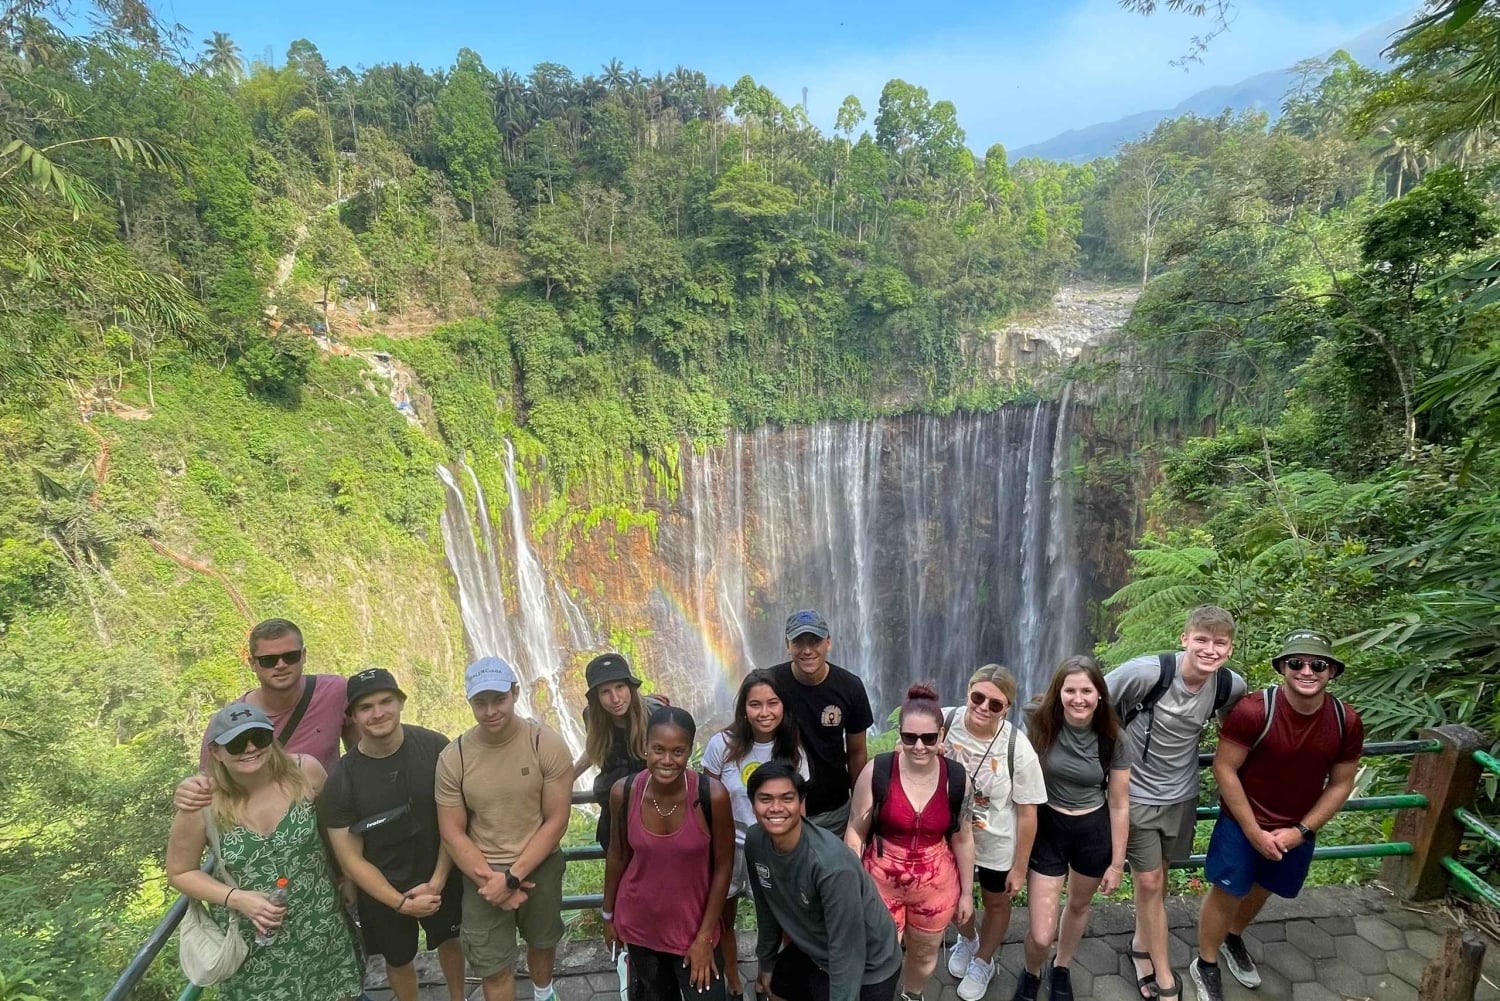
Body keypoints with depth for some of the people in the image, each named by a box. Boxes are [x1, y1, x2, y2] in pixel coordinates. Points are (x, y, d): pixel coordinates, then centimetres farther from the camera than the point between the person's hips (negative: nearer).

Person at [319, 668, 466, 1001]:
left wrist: (437, 881, -14)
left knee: (448, 940, 25)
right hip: (382, 889, -1)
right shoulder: (341, 780, -22)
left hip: (440, 877, 1)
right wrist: (400, 903, -15)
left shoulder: (435, 748, -21)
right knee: (398, 959, 22)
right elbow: (351, 859, -13)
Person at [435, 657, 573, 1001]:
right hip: (483, 873, 0)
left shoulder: (547, 745, -18)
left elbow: (556, 821, -15)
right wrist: (490, 878, -16)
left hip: (540, 866, 1)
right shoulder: (452, 757, -13)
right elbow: (452, 833, -6)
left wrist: (512, 876, -20)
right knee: (493, 967, 6)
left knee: (542, 941, 25)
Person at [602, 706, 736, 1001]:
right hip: (638, 925, 2)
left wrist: (705, 937, -9)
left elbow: (723, 867, -12)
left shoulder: (712, 795, -24)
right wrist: (609, 914, 9)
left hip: (693, 926, -2)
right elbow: (618, 855, -1)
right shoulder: (623, 792, -17)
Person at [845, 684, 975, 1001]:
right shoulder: (876, 771, -21)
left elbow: (962, 839, 0)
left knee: (924, 952, 25)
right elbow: (856, 832, -9)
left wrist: (966, 892, 7)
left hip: (936, 884, 3)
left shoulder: (957, 778, -14)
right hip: (881, 881, -2)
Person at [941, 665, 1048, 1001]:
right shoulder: (944, 723, -26)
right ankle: (968, 939, 61)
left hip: (997, 844, -1)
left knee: (996, 904, 24)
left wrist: (1019, 867, -7)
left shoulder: (1018, 749, -28)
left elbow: (1027, 813, -15)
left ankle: (983, 962, 55)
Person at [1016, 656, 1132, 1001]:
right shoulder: (1039, 727, -19)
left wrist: (1117, 862, 1)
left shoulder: (1113, 741, -13)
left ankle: (1062, 969, 55)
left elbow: (1119, 805, -3)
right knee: (1041, 936, -3)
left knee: (1079, 905, 25)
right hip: (1047, 829, -2)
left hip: (1094, 832, 2)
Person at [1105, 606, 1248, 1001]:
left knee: (1157, 879, 20)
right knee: (1148, 883, 6)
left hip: (1181, 795, 4)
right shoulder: (1146, 672, -29)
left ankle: (1142, 945, 44)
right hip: (1135, 793, -4)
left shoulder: (1231, 686, -14)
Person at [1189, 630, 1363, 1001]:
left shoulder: (1347, 722, -13)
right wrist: (1253, 830, -17)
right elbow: (1224, 768, -20)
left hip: (1297, 830, 5)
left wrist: (1301, 830, -10)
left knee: (1262, 889, 25)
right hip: (1243, 824, -4)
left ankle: (1233, 939, 53)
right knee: (1228, 892, 8)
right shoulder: (1254, 711, -28)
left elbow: (1341, 784, -3)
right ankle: (1205, 965, 31)